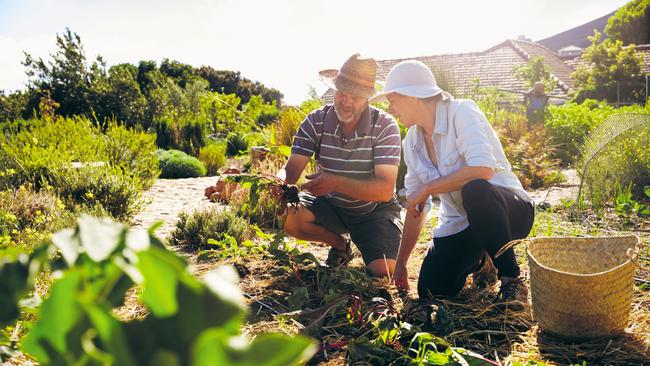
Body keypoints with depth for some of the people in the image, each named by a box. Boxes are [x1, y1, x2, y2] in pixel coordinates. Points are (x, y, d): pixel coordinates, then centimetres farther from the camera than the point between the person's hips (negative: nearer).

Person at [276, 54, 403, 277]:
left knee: (383, 271, -26)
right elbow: (291, 171, -16)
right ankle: (340, 244, 6)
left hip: (374, 210, -3)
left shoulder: (385, 126, -20)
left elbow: (385, 190, -27)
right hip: (331, 205, 4)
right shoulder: (316, 121, -11)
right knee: (286, 214, -24)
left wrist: (336, 182, -41)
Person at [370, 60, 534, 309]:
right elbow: (415, 206, 8)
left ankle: (511, 278, -16)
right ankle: (478, 258, 23)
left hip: (510, 209, -6)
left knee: (474, 190, -39)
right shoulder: (411, 142, 4)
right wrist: (400, 262, 7)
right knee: (431, 290, -10)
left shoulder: (461, 112, -16)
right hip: (459, 223, 6)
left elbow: (483, 169, -33)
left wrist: (426, 188, -24)